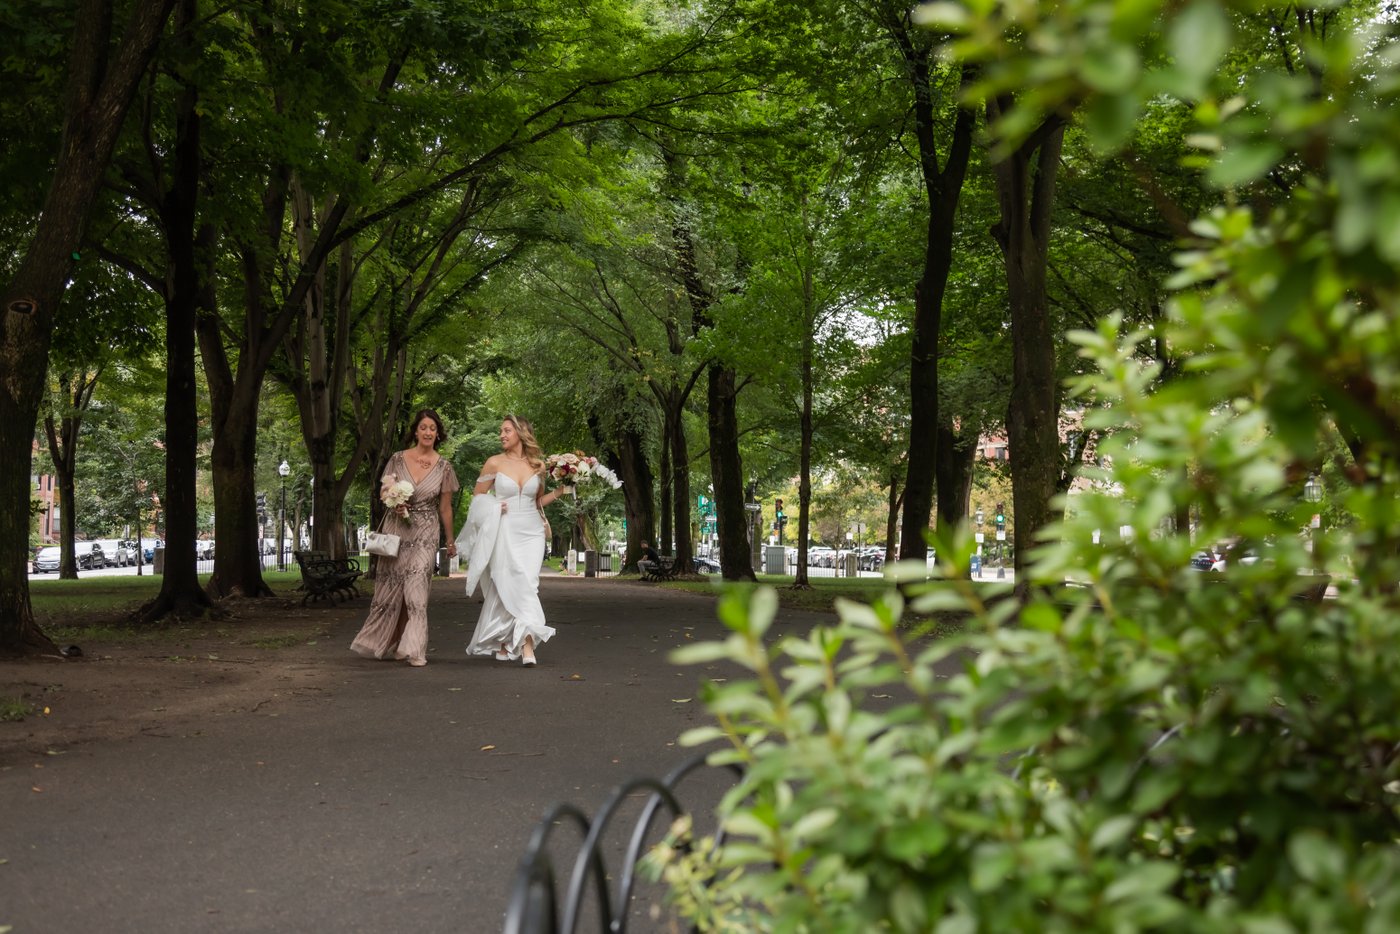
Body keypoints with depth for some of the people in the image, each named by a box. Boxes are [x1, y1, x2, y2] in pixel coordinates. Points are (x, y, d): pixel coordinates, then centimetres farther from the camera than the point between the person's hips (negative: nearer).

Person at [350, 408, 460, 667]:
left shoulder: (443, 466, -1)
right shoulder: (398, 459, -1)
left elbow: (445, 507, 6)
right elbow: (383, 492, 8)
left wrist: (450, 541, 12)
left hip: (425, 534, -1)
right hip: (396, 529, 1)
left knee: (416, 589, -10)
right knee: (391, 587, 7)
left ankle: (415, 650, -6)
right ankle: (389, 643, 24)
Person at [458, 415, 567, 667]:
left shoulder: (538, 464, 7)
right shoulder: (494, 462, 1)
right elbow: (477, 496, 9)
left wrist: (559, 492, 2)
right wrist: (493, 507, -9)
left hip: (531, 532, 1)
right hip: (504, 532, -1)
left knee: (526, 584, -9)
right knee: (507, 586, -4)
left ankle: (526, 644, -13)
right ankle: (500, 642, 8)